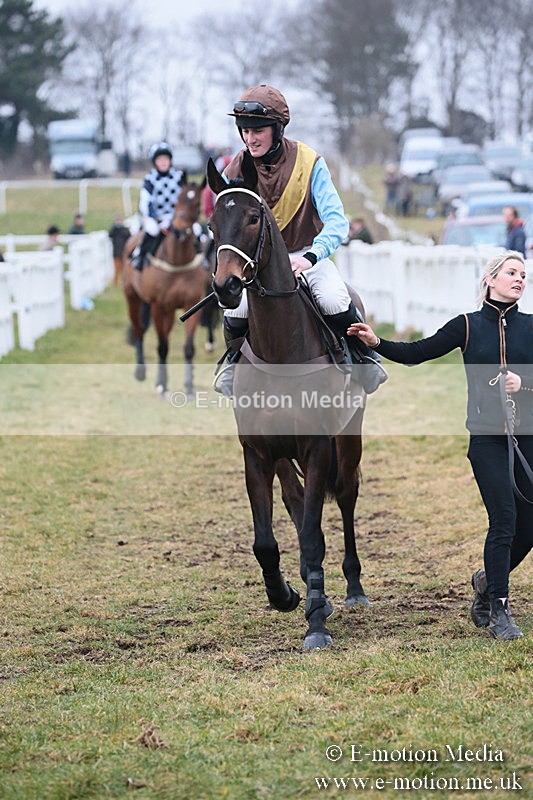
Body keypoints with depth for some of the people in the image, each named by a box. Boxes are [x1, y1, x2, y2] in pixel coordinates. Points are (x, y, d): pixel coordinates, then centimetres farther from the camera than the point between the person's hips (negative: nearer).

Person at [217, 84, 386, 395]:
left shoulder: (309, 163, -15)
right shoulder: (235, 171, -7)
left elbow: (337, 221, -22)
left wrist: (310, 257, -40)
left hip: (308, 255, -2)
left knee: (334, 302, -30)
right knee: (235, 310, -25)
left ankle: (364, 357, 1)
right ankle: (234, 362, 10)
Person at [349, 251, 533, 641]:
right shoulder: (468, 326, 5)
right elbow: (416, 353, 4)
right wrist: (377, 343, -9)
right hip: (487, 436, -2)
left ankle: (489, 581, 30)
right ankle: (498, 608, -2)